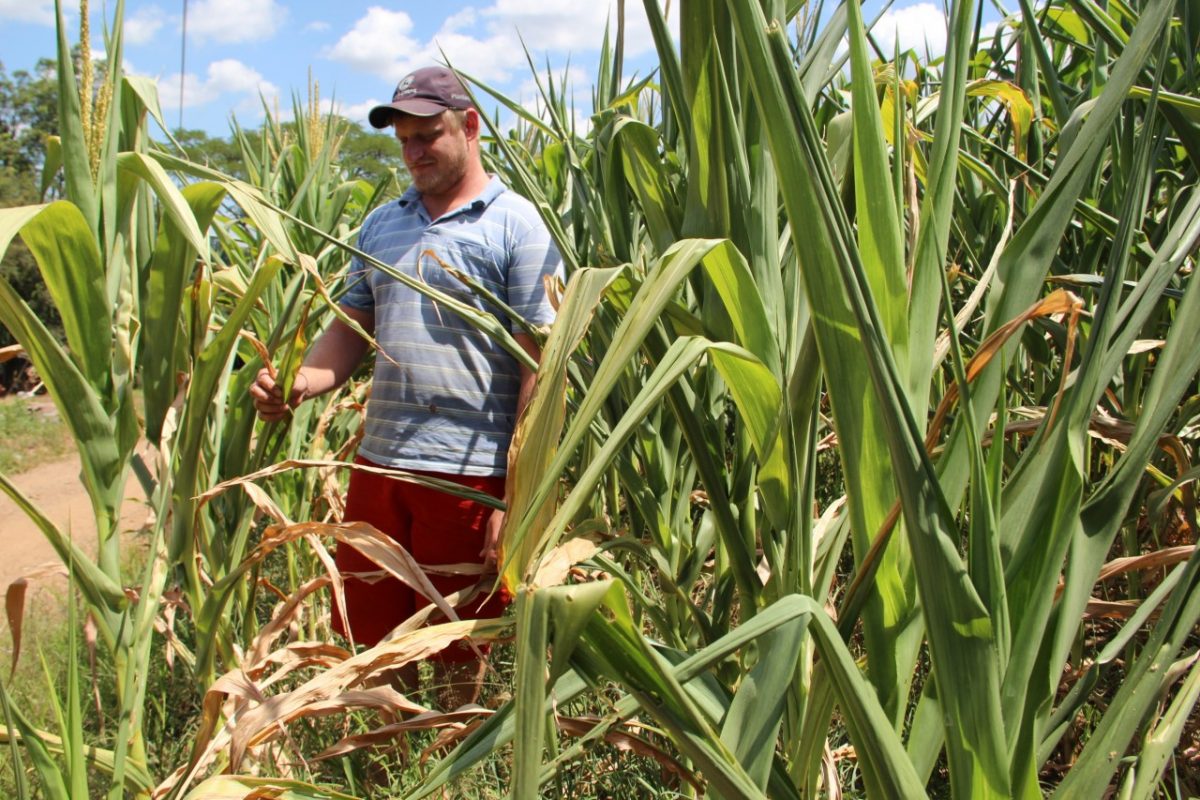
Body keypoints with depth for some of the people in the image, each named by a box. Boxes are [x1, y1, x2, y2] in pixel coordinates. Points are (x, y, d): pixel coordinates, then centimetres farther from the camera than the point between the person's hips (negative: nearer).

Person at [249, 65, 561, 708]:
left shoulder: (515, 226, -4)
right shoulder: (381, 224, 16)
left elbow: (540, 366, -10)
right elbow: (350, 329, 17)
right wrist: (297, 384, -5)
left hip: (469, 473, -6)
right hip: (379, 461, 6)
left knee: (457, 655, 10)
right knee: (367, 639, 15)